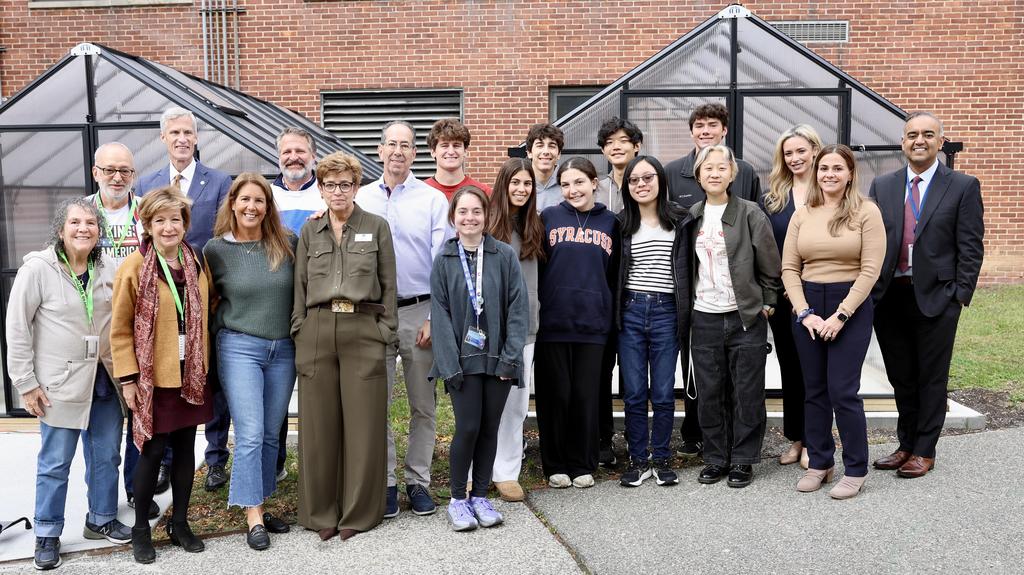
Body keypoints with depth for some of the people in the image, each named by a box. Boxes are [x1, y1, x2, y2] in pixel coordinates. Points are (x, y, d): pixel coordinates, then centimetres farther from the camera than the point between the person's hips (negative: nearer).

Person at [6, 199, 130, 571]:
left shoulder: (109, 267, 1)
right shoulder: (37, 268, -10)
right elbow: (17, 329, -8)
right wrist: (26, 383, -9)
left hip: (106, 380, 4)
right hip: (60, 384, -4)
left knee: (107, 456, 14)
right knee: (55, 463, 5)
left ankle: (101, 519, 32)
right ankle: (47, 535, 21)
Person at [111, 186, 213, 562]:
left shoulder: (196, 263, 5)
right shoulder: (134, 267, -9)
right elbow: (120, 329, -7)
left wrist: (205, 363, 10)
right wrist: (128, 378, -10)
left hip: (191, 376, 4)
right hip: (153, 377, -4)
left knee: (185, 448, 12)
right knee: (152, 451, 2)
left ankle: (180, 523, 26)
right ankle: (140, 529, 20)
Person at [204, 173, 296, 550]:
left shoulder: (287, 244, 3)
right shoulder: (216, 249, -1)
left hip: (283, 349, 3)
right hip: (239, 347, -3)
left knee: (270, 435, 9)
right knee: (249, 435, -7)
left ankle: (260, 507, 22)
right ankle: (253, 518, 1)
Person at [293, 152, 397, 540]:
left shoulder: (377, 227, 6)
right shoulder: (310, 231, 13)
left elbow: (389, 285, 4)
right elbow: (300, 286, 13)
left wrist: (385, 331, -2)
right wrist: (299, 332, 5)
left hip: (363, 330, -2)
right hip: (317, 330, 2)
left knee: (363, 423, 1)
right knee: (319, 424, 5)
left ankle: (358, 513, 14)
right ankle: (321, 512, 18)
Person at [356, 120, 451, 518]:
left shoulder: (433, 200, 2)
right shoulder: (361, 199, 8)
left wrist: (435, 318, -8)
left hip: (420, 312, -1)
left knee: (423, 404, 6)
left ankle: (418, 481, 18)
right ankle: (385, 482, 15)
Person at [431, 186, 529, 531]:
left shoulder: (505, 256, 1)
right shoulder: (444, 260, 2)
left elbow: (518, 308, -2)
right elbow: (440, 314, -2)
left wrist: (510, 357, -9)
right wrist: (450, 365, -10)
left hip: (497, 358, 1)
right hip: (463, 359, -1)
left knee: (490, 428, 7)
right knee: (468, 427, -6)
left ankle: (480, 497, 22)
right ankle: (458, 499, 12)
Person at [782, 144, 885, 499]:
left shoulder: (866, 212, -4)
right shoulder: (802, 216, 7)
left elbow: (870, 270, -9)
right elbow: (789, 268, 5)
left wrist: (840, 315, -13)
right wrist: (804, 311, -7)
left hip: (851, 305, -4)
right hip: (807, 306, 4)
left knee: (843, 391, -4)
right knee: (814, 390, 10)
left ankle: (856, 470, 11)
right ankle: (819, 463, 22)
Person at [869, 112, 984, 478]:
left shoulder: (963, 187, 0)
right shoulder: (882, 186, 8)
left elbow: (971, 248, -3)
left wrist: (961, 296, -8)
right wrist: (870, 291, 1)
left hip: (935, 298, -3)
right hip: (889, 297, 3)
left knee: (931, 379, 7)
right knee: (901, 379, 13)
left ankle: (924, 451, 20)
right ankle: (906, 445, 27)